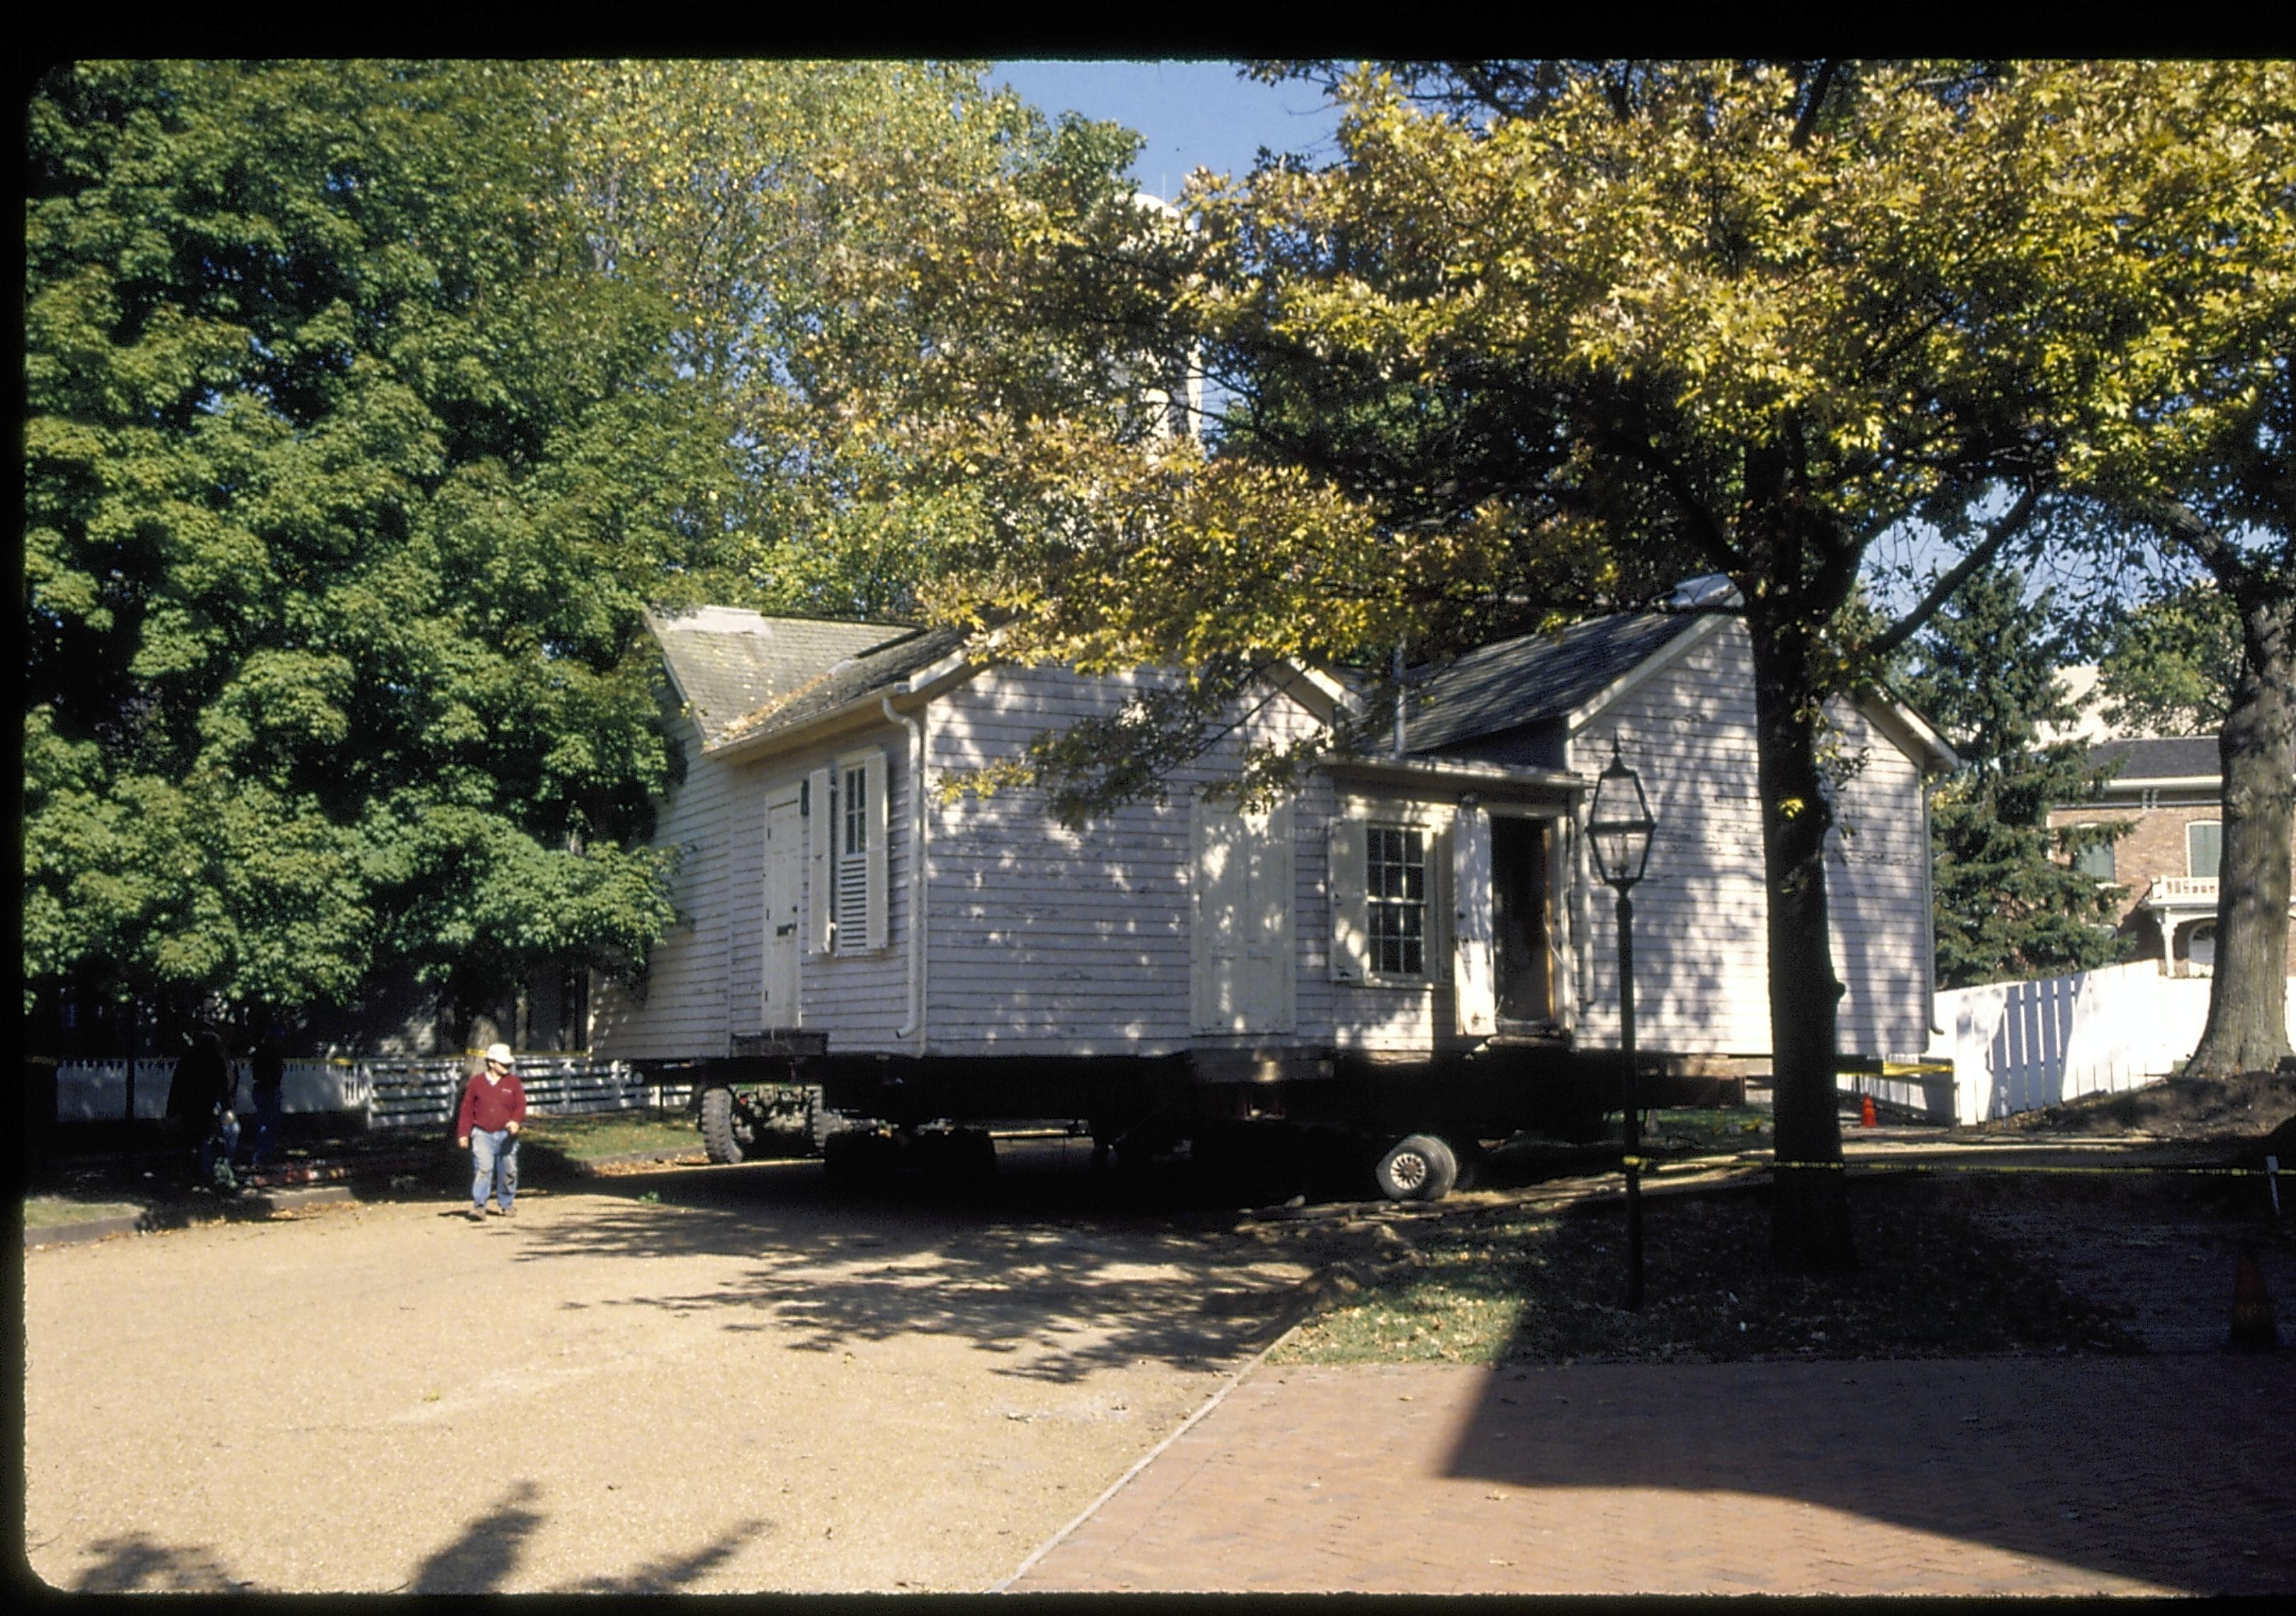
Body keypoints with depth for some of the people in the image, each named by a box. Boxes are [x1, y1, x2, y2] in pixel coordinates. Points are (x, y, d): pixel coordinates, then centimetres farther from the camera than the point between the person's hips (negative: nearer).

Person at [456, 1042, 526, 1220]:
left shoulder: (513, 1081, 6)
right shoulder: (477, 1082, 4)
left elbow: (521, 1105, 2)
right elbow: (467, 1110, 6)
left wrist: (515, 1121, -18)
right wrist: (463, 1133, 1)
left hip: (506, 1135, 2)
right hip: (482, 1134, -2)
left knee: (508, 1171, 7)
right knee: (482, 1169, -16)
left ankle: (506, 1204, 23)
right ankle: (479, 1206, -15)